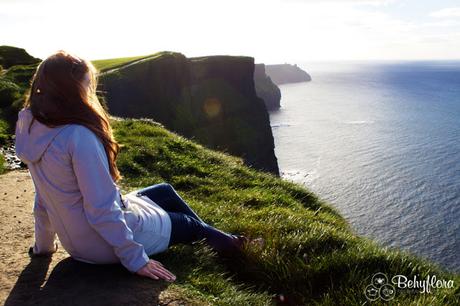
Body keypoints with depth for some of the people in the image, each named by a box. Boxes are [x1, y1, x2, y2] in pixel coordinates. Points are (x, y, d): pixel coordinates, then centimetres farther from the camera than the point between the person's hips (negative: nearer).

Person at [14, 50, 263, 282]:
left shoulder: (34, 129, -2)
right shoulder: (79, 137, -30)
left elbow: (43, 198, 8)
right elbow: (101, 211, -29)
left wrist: (44, 245, 19)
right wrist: (136, 259, -19)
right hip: (103, 245, -8)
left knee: (165, 190, 22)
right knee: (189, 224, 15)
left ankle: (217, 238, 38)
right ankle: (221, 241, 46)